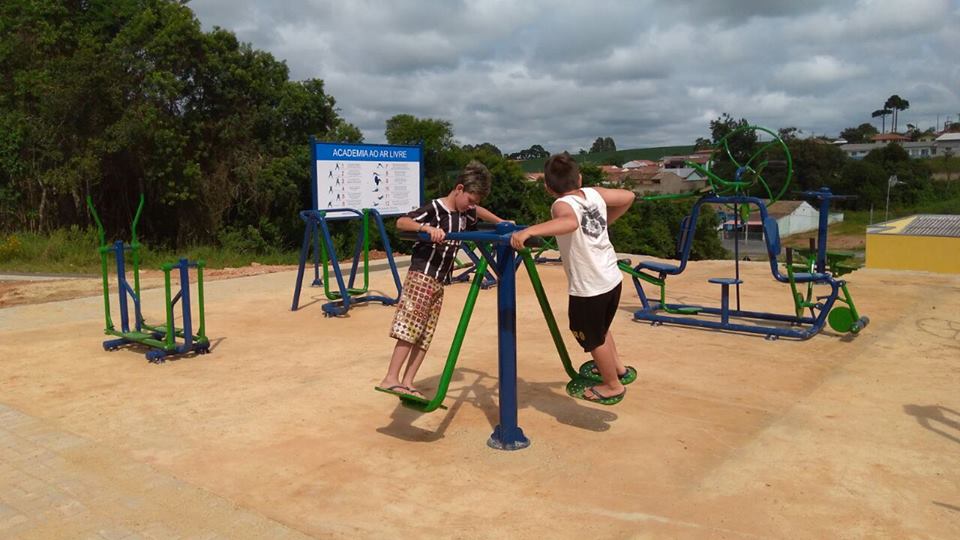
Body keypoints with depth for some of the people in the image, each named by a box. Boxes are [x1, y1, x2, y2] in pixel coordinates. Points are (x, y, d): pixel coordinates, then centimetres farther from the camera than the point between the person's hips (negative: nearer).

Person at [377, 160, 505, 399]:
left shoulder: (465, 213, 12)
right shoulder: (435, 209, -12)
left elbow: (479, 212, 36)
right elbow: (401, 223, -23)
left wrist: (501, 223, 31)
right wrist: (428, 228, -37)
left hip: (440, 281, 8)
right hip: (422, 274, -8)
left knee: (424, 336, 3)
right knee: (409, 329, -15)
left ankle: (407, 383, 4)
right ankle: (391, 379, -15)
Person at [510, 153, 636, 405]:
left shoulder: (562, 204, -16)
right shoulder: (594, 193, 2)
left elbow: (571, 222, -39)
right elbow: (628, 197, 14)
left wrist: (528, 231, -46)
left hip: (588, 288, -7)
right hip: (612, 278, 7)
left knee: (593, 338, 17)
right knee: (600, 329, 31)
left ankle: (613, 386, 35)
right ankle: (620, 370, 46)